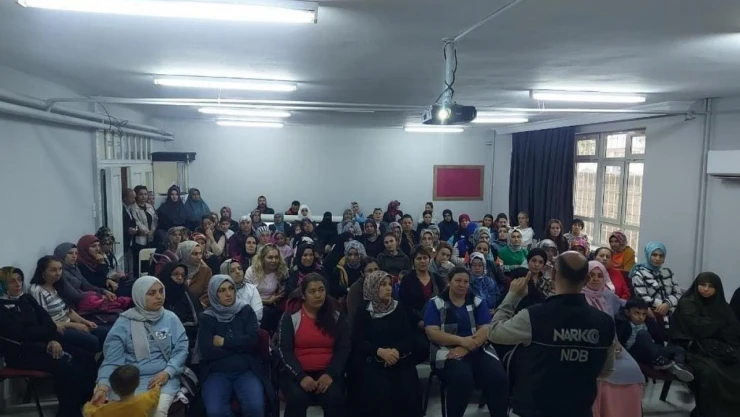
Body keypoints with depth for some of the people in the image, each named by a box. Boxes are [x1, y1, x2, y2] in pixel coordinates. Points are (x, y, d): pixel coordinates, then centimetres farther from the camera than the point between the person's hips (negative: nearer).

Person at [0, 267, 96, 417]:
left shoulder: (27, 299, 16)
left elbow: (46, 319, 7)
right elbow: (20, 333, -14)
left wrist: (53, 339, -12)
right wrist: (51, 332, -4)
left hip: (43, 343, 7)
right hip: (21, 352, -6)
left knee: (87, 359, -14)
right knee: (64, 367, -30)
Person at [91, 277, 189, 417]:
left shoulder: (171, 318, 5)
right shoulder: (124, 322, 1)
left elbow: (181, 348, 3)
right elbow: (112, 358, -4)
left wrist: (167, 372, -14)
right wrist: (103, 385, -21)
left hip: (163, 377, 0)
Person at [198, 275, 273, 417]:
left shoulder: (246, 311, 8)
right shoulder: (207, 318, 6)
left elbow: (254, 341, -5)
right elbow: (206, 352, -6)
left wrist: (224, 342, -4)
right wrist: (242, 346, -6)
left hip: (247, 371, 0)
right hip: (217, 373, 0)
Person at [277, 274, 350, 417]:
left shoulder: (336, 316, 8)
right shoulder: (291, 316, 2)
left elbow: (344, 348, 3)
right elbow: (284, 350, -4)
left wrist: (330, 374, -13)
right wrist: (301, 376, -17)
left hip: (328, 372, 1)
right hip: (296, 373, -1)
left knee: (334, 398, -28)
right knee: (298, 398, -31)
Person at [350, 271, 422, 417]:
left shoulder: (400, 309, 13)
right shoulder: (363, 313, 5)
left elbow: (410, 336, 4)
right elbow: (358, 342, -4)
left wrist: (397, 350, -15)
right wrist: (380, 351, -20)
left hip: (401, 360, 2)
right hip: (372, 362, -2)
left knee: (409, 390, -23)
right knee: (381, 392, -28)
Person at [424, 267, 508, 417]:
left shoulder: (478, 302, 11)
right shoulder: (435, 303, 4)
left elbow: (486, 329, -1)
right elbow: (432, 333, -7)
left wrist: (466, 348, -17)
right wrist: (461, 340, -18)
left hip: (478, 350, 3)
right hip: (448, 352, -3)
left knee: (499, 378, -24)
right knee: (462, 379, -33)